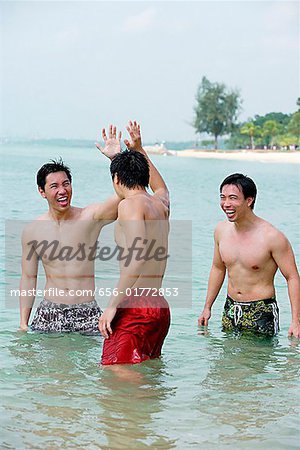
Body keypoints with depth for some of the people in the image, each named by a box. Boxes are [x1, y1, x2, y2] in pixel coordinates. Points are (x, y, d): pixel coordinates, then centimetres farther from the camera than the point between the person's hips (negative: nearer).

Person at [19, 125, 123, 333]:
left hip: (87, 314, -1)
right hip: (49, 314, 1)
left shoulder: (91, 217, -5)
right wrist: (23, 323, 5)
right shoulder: (32, 231, 1)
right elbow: (29, 278, 7)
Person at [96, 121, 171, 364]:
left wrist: (112, 305, -21)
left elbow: (139, 256, -23)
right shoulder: (161, 204, 16)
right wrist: (139, 150, 48)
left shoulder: (130, 204, -8)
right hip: (160, 308, 9)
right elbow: (161, 187, 45)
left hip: (135, 308, -9)